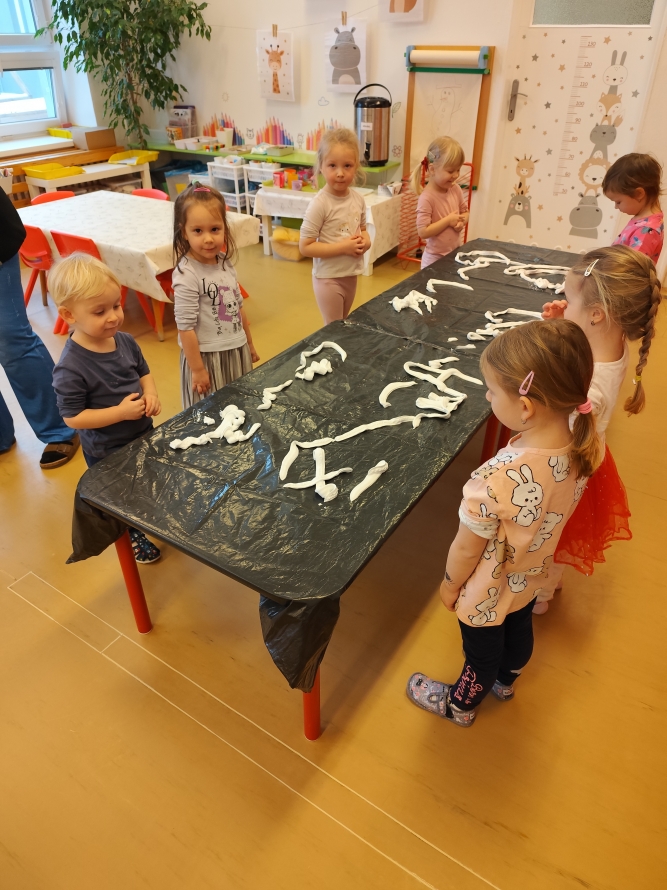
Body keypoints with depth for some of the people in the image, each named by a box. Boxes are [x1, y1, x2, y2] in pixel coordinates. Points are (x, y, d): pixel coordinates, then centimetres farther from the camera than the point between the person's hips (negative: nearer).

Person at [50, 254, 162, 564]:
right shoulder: (71, 368, -29)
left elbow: (143, 372, 6)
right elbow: (72, 418, -25)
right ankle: (133, 538, 46)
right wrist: (120, 412, -31)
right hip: (108, 452, -6)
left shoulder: (125, 341, -10)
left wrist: (151, 394, -14)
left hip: (144, 434, 6)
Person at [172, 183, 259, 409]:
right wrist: (197, 369, -16)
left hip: (237, 350, 7)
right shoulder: (186, 276, -21)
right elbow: (185, 327, -20)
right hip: (208, 356, -7)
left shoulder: (225, 262, 1)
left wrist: (249, 344, 18)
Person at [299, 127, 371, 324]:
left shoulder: (357, 199, -1)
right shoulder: (320, 204, -20)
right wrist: (343, 247, -24)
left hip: (351, 275, 7)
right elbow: (305, 247, -20)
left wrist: (365, 241, -7)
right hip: (328, 277, -6)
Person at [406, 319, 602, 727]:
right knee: (519, 632, 33)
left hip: (489, 594, -6)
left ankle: (460, 706, 55)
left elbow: (467, 550, -26)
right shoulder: (582, 449, -23)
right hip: (532, 578, 6)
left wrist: (450, 585, -8)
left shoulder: (496, 482, -44)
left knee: (482, 654, 23)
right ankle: (506, 680, 65)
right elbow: (549, 511, -4)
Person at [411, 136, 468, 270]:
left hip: (455, 254, 7)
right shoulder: (427, 198, -21)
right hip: (435, 259, -7)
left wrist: (462, 220, -7)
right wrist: (448, 220, -23)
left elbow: (465, 212, 16)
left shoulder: (455, 189, 0)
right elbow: (423, 232, -26)